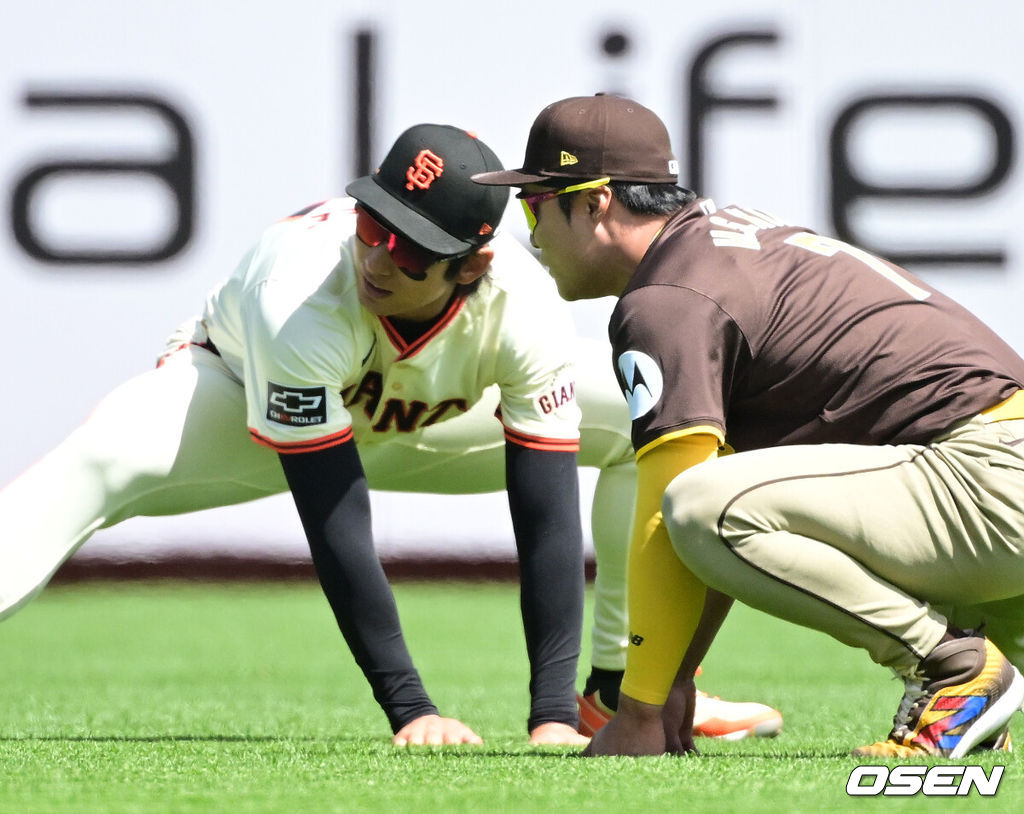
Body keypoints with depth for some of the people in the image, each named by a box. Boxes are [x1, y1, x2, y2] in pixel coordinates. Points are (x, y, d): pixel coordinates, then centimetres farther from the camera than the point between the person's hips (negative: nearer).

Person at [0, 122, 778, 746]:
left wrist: (553, 716, -38)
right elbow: (337, 529, -40)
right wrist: (412, 712, -42)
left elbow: (547, 524, -31)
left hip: (433, 419, 4)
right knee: (101, 466, -36)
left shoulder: (524, 313, -34)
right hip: (244, 395, -4)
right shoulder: (300, 295, -42)